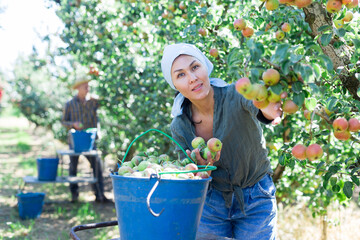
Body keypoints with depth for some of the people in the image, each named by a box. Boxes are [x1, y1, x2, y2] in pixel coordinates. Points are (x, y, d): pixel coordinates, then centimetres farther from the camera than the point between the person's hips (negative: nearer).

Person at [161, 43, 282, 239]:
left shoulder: (235, 96, -21)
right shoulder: (179, 128, -12)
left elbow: (257, 102, -45)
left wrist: (268, 110, -68)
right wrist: (203, 168, -27)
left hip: (256, 201, -2)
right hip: (212, 204, 2)